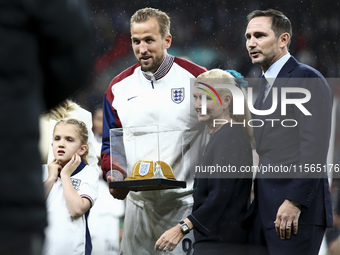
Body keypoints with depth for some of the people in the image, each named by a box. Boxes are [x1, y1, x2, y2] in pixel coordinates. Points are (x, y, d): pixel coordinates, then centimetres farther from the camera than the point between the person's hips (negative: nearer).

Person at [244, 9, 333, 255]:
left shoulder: (307, 79, -8)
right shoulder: (268, 84, 21)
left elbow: (314, 148, -16)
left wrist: (295, 202, -20)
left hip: (297, 209, -9)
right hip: (266, 210, 9)